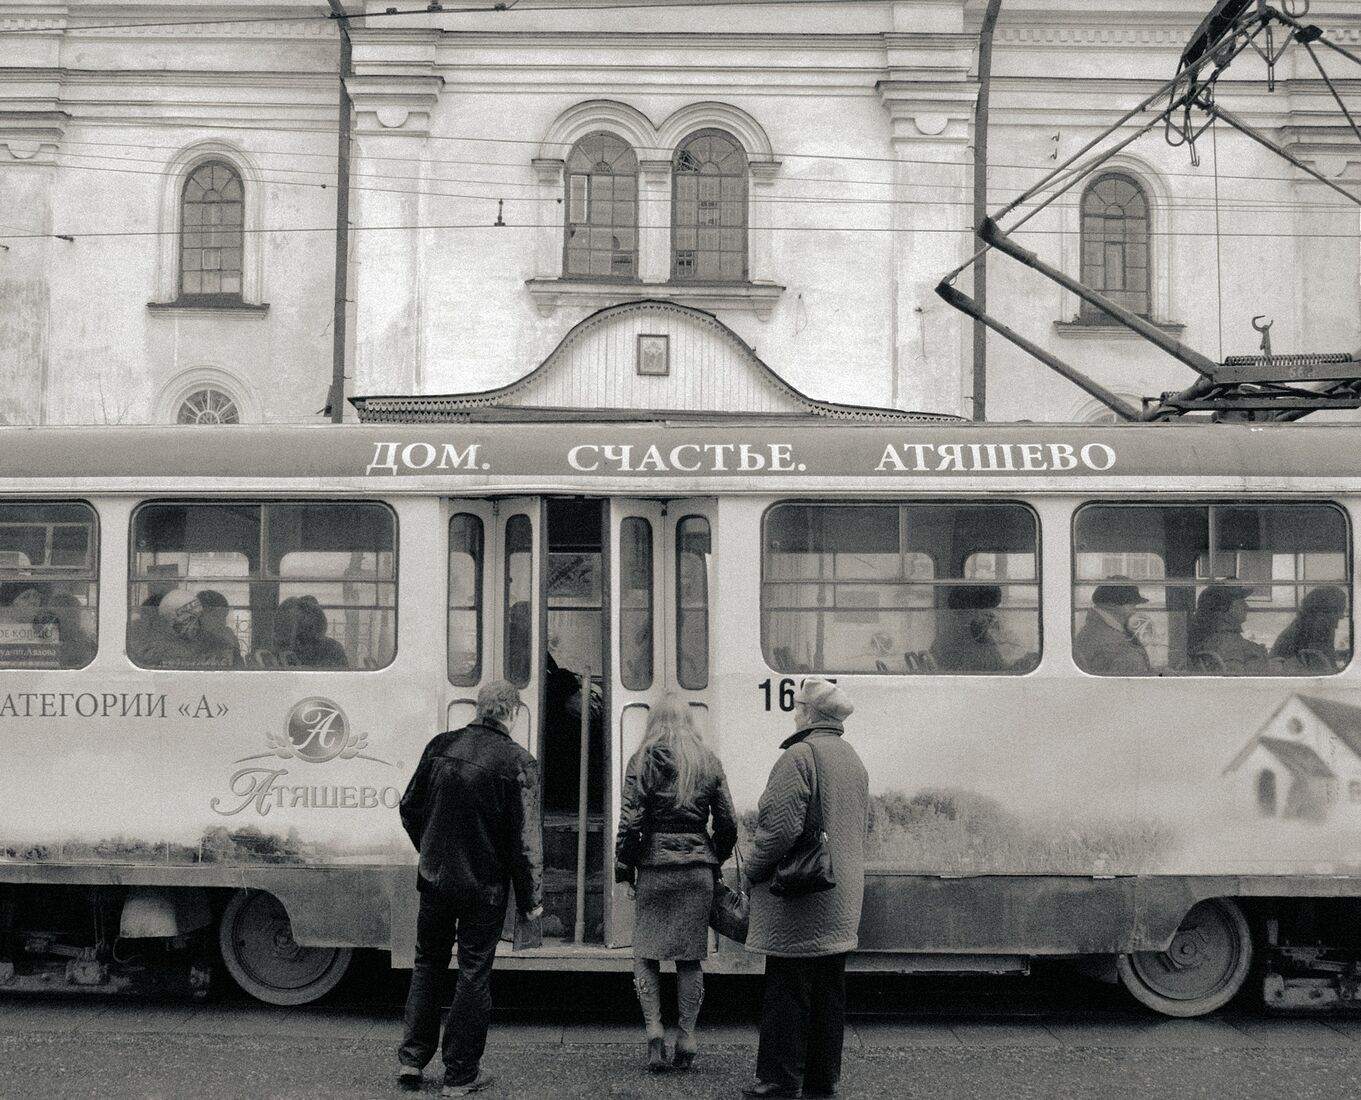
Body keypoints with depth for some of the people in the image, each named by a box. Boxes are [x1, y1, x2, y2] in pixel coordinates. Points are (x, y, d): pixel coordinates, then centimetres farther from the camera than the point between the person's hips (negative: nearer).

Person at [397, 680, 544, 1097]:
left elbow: (409, 808, 8)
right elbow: (525, 839, -13)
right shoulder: (517, 762, -15)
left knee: (427, 966, 19)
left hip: (435, 879, 4)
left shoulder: (441, 746, -2)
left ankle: (411, 1059, 21)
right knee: (474, 976, 7)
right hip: (484, 888, -4)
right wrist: (530, 898, -4)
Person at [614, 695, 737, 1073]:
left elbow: (631, 820, -6)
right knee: (691, 957, 8)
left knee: (646, 953, 7)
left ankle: (654, 1028, -7)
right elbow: (727, 823, 7)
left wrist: (624, 868, 2)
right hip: (698, 869, 2)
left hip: (655, 866, -2)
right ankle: (686, 1040, 7)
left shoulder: (643, 760, -2)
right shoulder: (709, 763, 6)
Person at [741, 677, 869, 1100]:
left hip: (798, 905, -8)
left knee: (787, 991, -1)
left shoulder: (800, 756, -14)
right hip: (841, 904, 8)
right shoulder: (853, 759, 14)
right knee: (829, 991, 13)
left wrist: (754, 868, -7)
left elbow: (781, 825, -20)